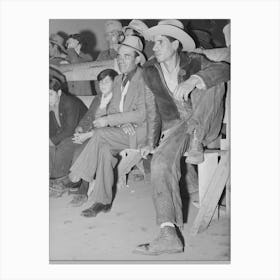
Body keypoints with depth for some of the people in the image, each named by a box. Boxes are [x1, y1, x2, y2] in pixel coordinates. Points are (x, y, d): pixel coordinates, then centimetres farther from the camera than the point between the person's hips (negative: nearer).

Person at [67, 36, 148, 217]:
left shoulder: (145, 79, -11)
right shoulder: (119, 80, 14)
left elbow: (142, 114, -18)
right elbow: (113, 108, 13)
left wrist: (108, 120, -19)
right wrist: (121, 122, -12)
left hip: (142, 131, -7)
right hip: (123, 131, 7)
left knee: (100, 134, -26)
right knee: (105, 149, -23)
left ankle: (76, 177, -14)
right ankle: (103, 201, -19)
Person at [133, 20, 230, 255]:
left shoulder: (193, 62, -2)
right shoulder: (150, 71, 5)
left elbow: (225, 69, -21)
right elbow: (152, 110, 10)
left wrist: (195, 79, -37)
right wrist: (151, 142, 4)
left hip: (202, 124, -1)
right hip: (174, 128, 1)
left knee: (210, 80, -25)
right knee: (160, 163, -29)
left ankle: (197, 143, -26)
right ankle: (169, 235, -31)